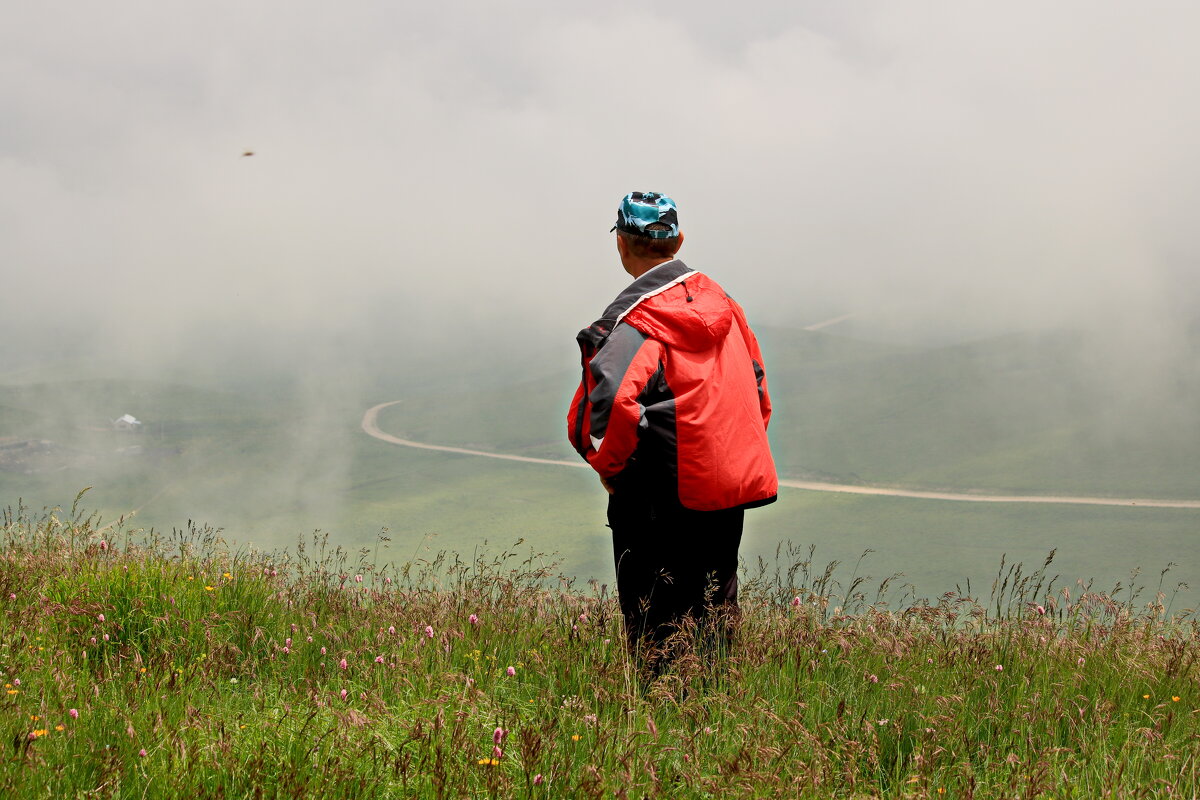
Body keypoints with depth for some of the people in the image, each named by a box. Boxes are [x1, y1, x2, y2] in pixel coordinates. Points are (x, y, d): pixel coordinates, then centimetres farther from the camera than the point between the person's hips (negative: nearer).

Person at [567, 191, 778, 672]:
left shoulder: (633, 318, -15)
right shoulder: (719, 302, 8)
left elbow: (610, 402, -29)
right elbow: (757, 386, 16)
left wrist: (608, 467, -12)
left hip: (661, 500, -7)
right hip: (731, 488, 7)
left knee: (654, 629, 3)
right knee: (713, 619, 16)